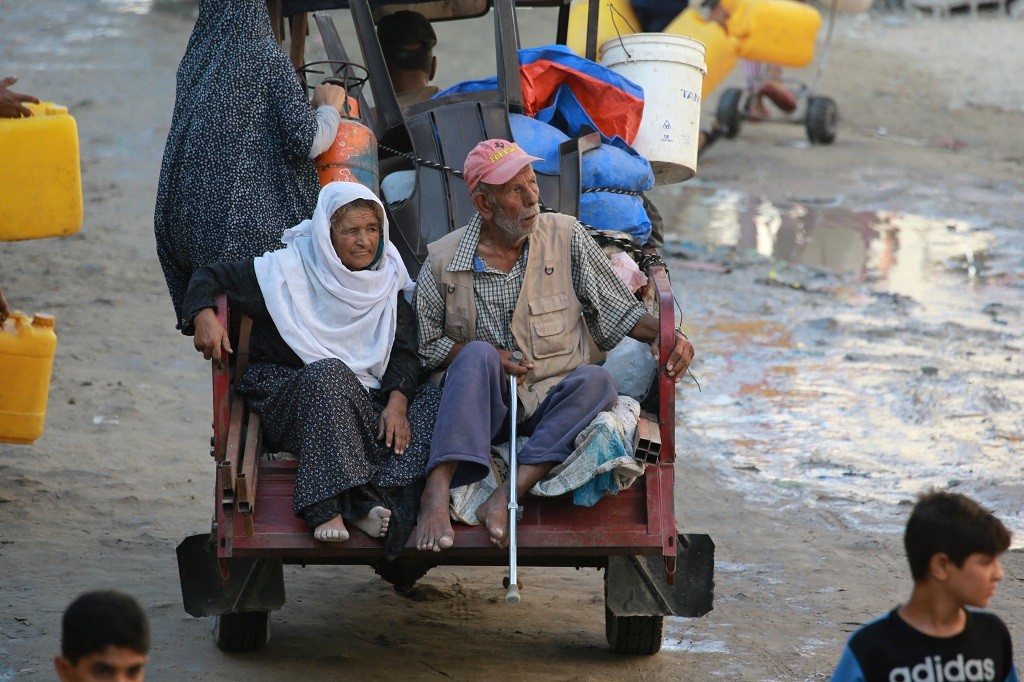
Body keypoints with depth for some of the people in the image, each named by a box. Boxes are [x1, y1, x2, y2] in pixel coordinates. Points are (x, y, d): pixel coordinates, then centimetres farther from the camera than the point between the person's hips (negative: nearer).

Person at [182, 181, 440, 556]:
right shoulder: (288, 269, -1)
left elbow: (404, 353, 3)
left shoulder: (389, 279, 9)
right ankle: (332, 505, -50)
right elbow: (209, 277, 5)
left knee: (433, 401, -23)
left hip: (366, 406, 4)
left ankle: (367, 502, -44)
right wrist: (204, 315, -18)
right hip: (287, 405, -4)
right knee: (328, 372, -37)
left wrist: (397, 401, -17)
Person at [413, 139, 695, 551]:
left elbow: (617, 311, 7)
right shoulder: (444, 262, 0)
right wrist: (475, 354, -12)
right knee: (478, 353, -32)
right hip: (482, 406, -1)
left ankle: (506, 497, -39)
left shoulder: (566, 237, 3)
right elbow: (424, 345, 5)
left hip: (549, 406, 1)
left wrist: (664, 333, -11)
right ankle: (436, 491, -45)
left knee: (595, 381, -29)